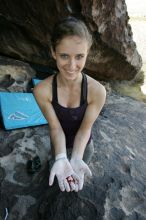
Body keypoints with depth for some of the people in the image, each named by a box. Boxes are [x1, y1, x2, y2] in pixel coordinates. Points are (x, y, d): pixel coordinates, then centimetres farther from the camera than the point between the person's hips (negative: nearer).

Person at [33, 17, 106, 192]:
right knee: (63, 172, 34)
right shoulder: (42, 90, -30)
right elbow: (55, 127, -23)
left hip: (84, 144, 0)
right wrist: (61, 159, -36)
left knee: (79, 174, 33)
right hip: (59, 144, 1)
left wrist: (76, 158, -36)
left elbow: (85, 128, -23)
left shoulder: (97, 91, -31)